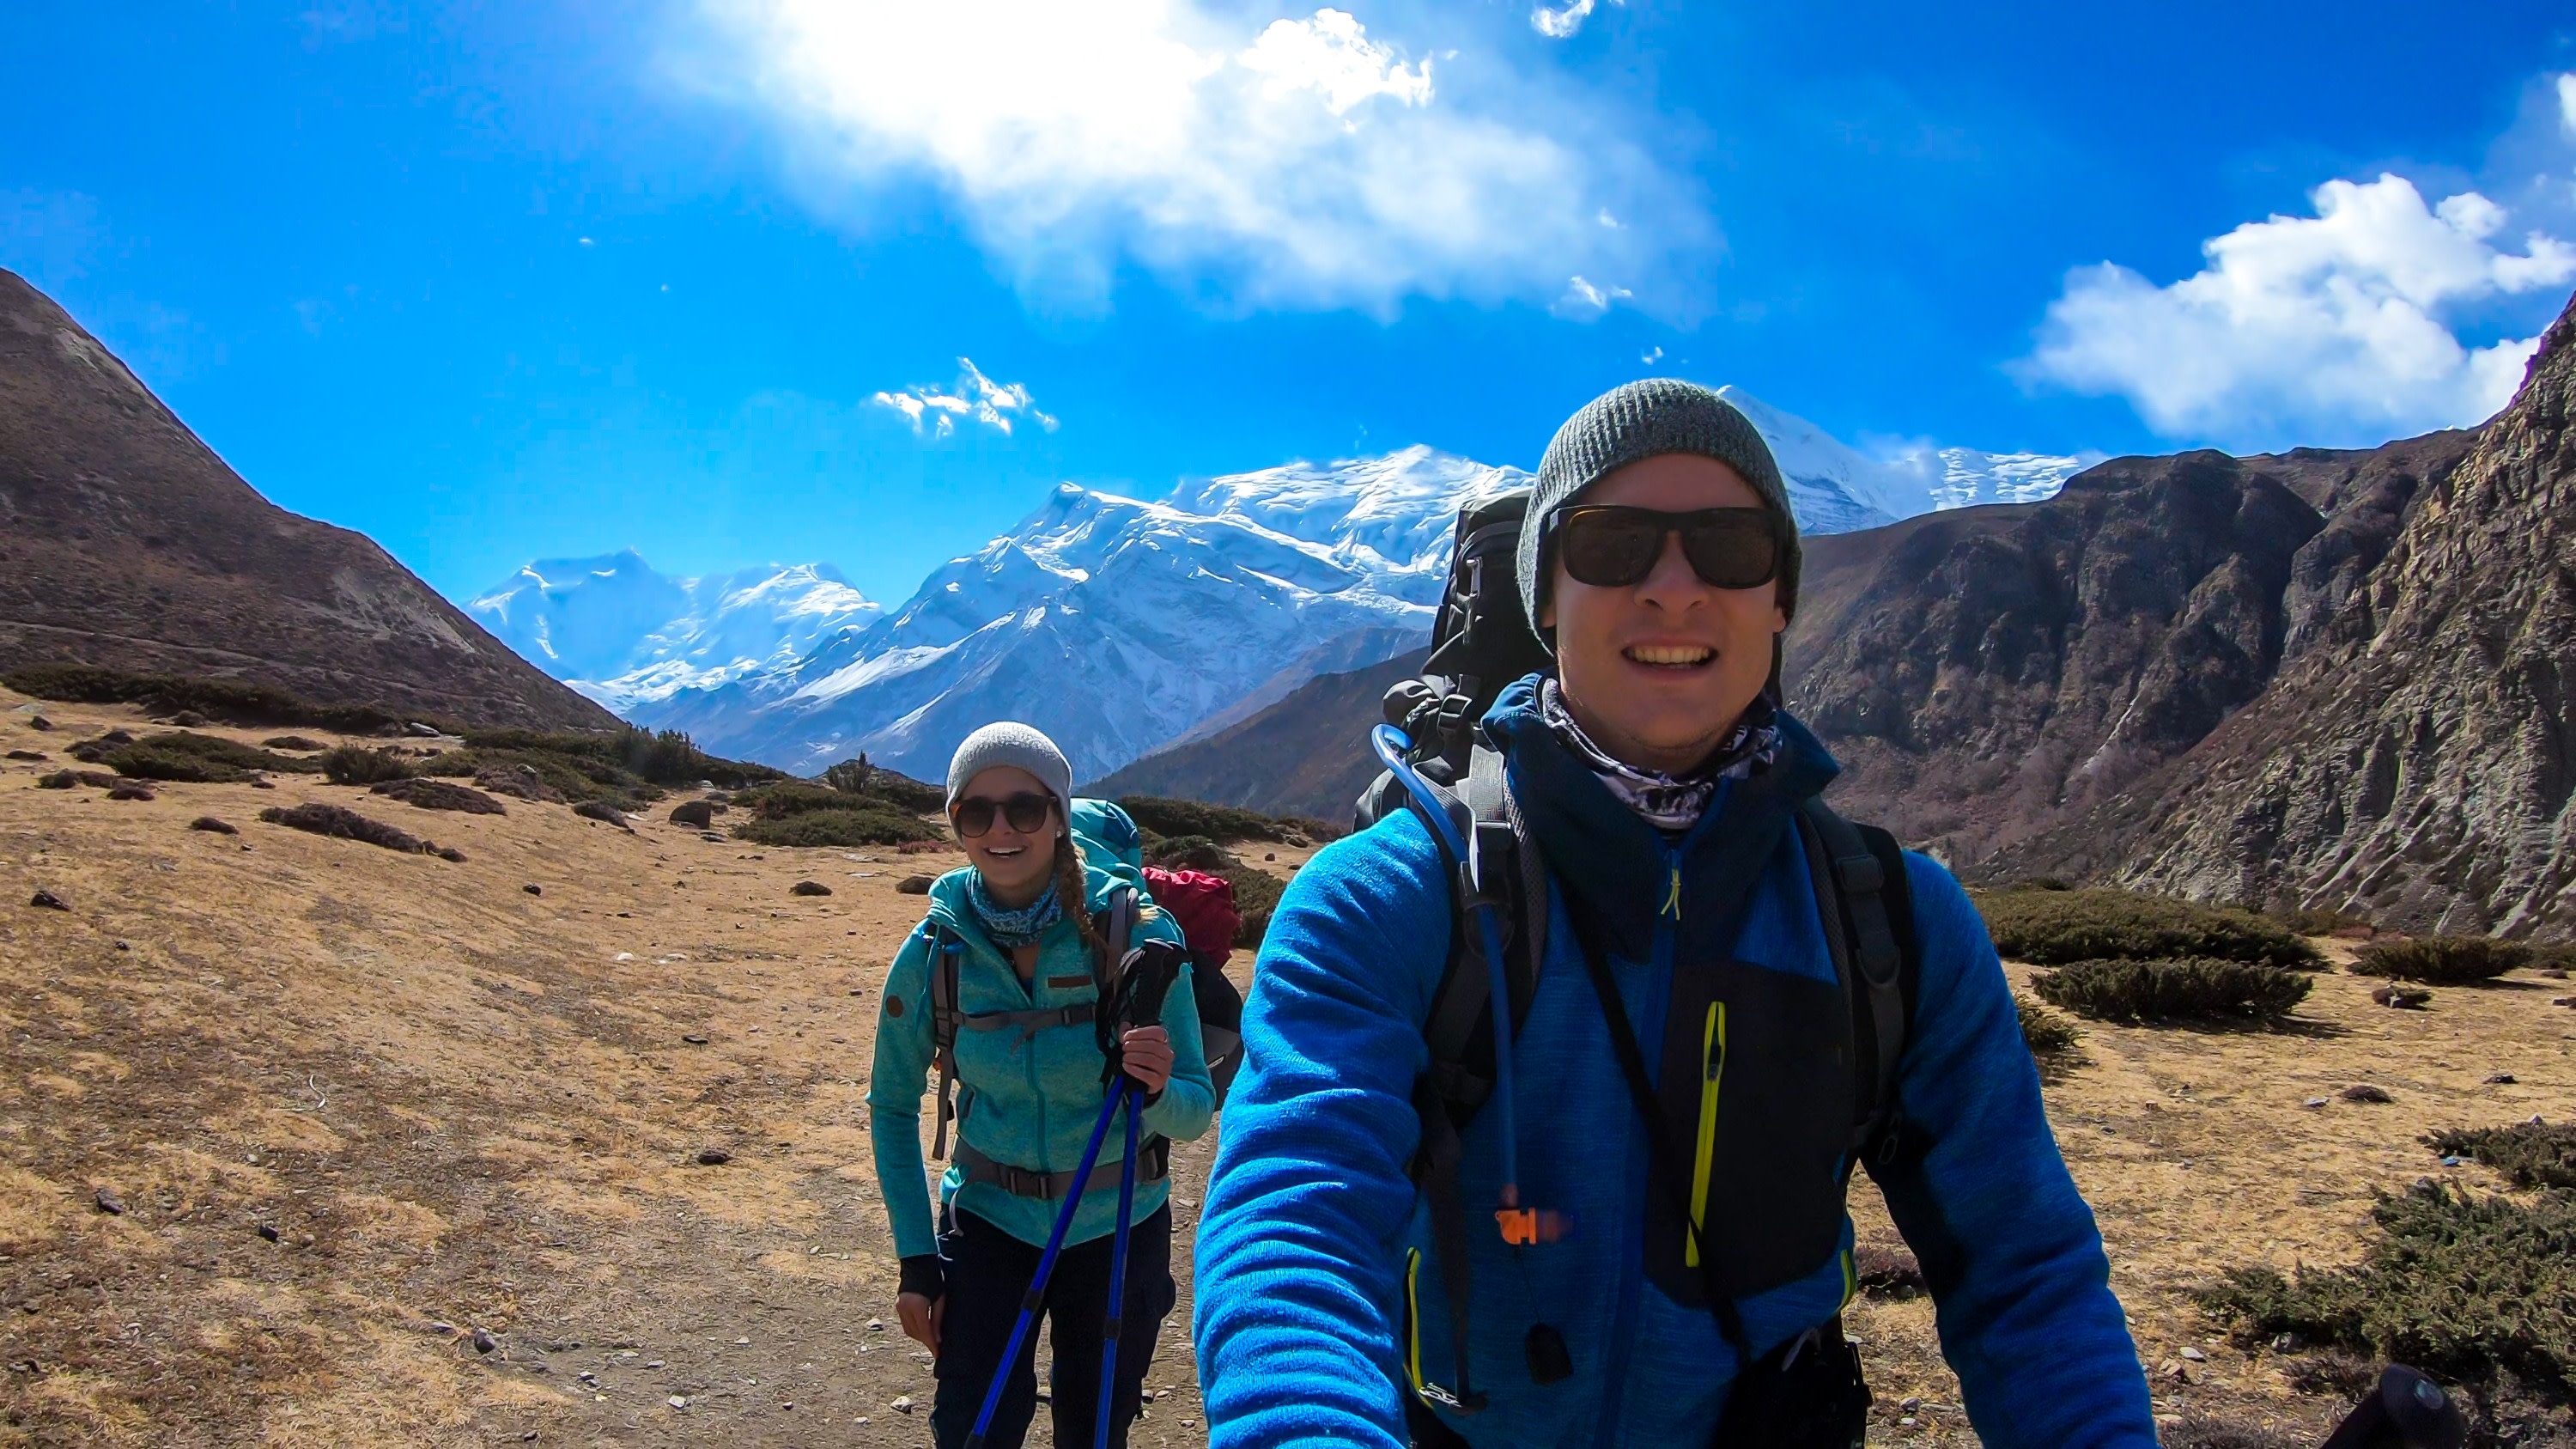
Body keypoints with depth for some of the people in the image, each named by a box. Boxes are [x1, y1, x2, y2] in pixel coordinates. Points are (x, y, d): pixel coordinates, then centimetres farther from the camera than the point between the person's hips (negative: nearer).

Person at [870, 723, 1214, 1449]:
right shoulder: (936, 950, -12)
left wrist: (1157, 1089, -35)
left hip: (1118, 1230, 0)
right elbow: (892, 1106, 2)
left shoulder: (1136, 934, -17)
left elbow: (1193, 1113, -13)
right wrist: (915, 1259, -2)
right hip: (989, 1224, 1)